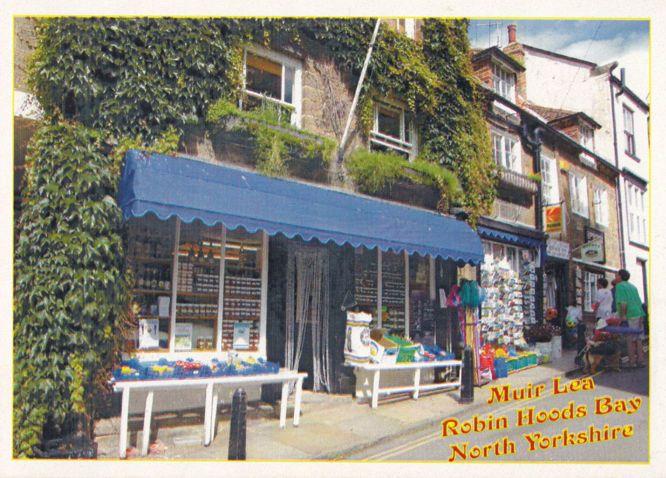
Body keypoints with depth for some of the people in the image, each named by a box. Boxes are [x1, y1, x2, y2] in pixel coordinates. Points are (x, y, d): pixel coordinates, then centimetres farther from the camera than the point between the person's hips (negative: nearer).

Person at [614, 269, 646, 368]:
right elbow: (639, 301, 19)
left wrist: (623, 315, -18)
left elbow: (623, 302, -16)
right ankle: (640, 360, 13)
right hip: (639, 314, 8)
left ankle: (632, 361, -1)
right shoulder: (632, 286, 20)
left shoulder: (619, 286, -4)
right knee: (638, 339, 11)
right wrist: (641, 316, 21)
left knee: (631, 340, -3)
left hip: (630, 315, -7)